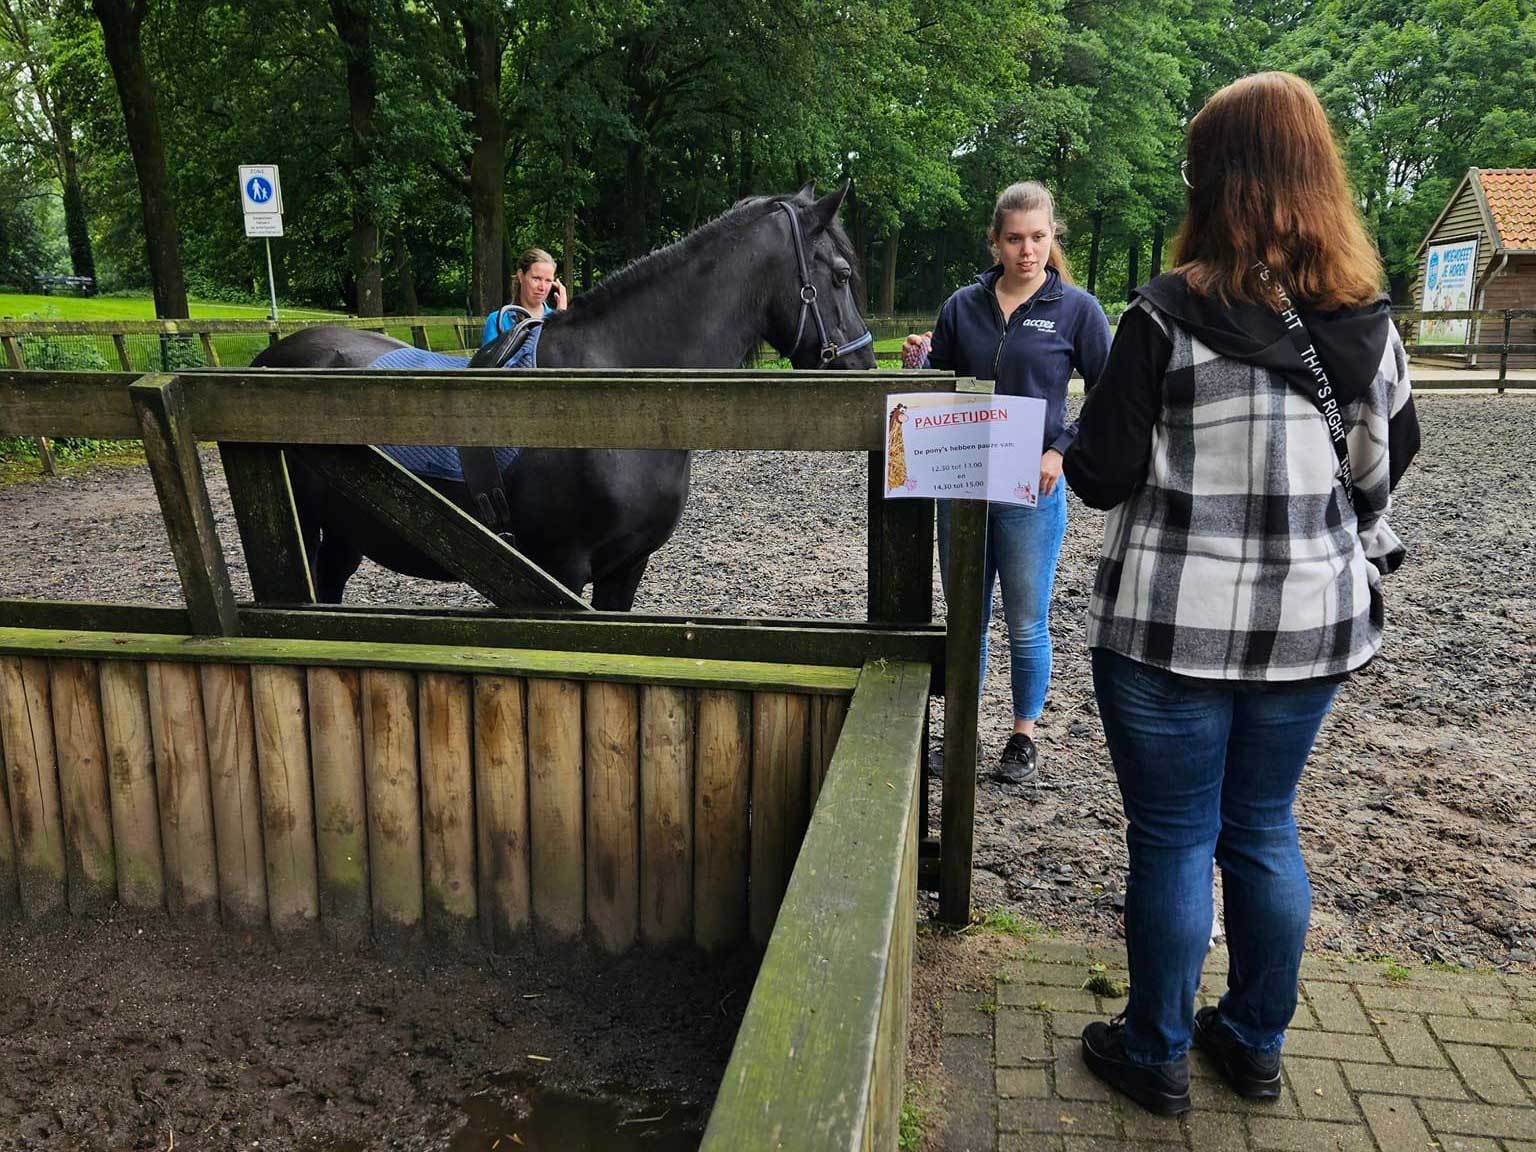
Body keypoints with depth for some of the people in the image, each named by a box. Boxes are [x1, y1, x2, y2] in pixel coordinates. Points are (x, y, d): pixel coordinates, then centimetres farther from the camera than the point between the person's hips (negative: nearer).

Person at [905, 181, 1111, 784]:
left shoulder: (1076, 309, -3)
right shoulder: (962, 306, 5)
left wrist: (1062, 451, -11)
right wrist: (918, 365, -9)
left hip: (1031, 492, -3)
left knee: (1026, 624, 7)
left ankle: (1024, 735, 26)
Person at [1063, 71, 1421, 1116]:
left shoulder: (1169, 315, -16)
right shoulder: (1366, 320, 0)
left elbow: (1100, 475, -12)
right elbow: (1391, 456, 12)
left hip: (1175, 628, -5)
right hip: (1313, 625, 5)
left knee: (1173, 841, 9)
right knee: (1265, 830, 19)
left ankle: (1157, 1056, 26)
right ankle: (1258, 1043, 36)